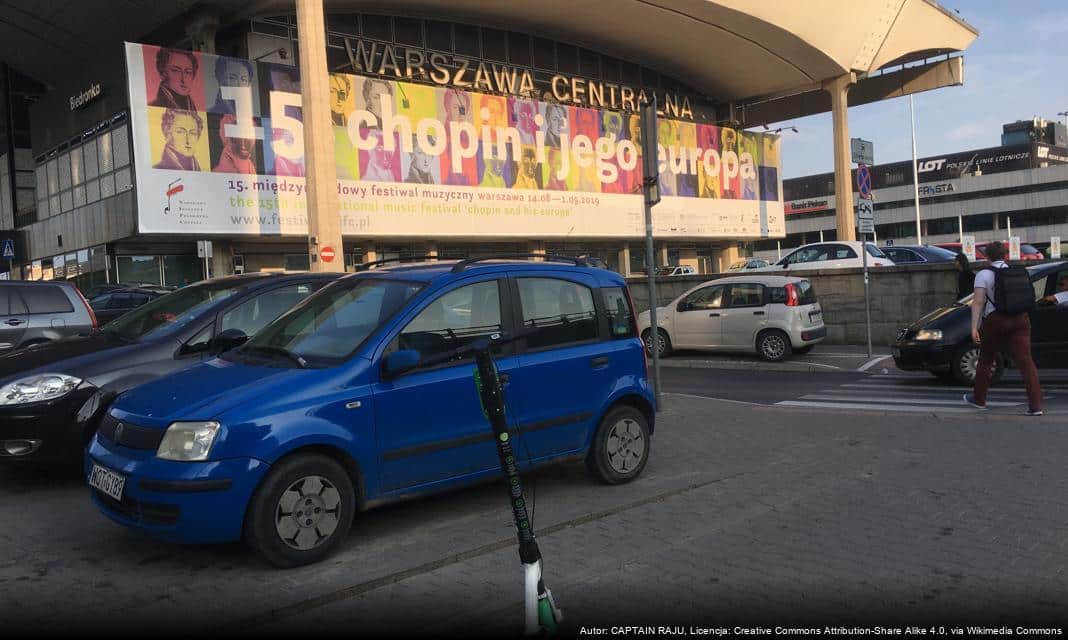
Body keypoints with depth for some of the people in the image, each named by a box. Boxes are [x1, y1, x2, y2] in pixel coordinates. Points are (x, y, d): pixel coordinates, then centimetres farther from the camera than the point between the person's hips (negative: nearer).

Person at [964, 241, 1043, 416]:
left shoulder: (984, 274, -3)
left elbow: (978, 302, -13)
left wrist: (974, 327, -16)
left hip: (995, 321, -3)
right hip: (1020, 319, 4)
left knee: (985, 360, 15)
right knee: (1026, 362, -4)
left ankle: (979, 399, 28)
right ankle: (1036, 405, -12)